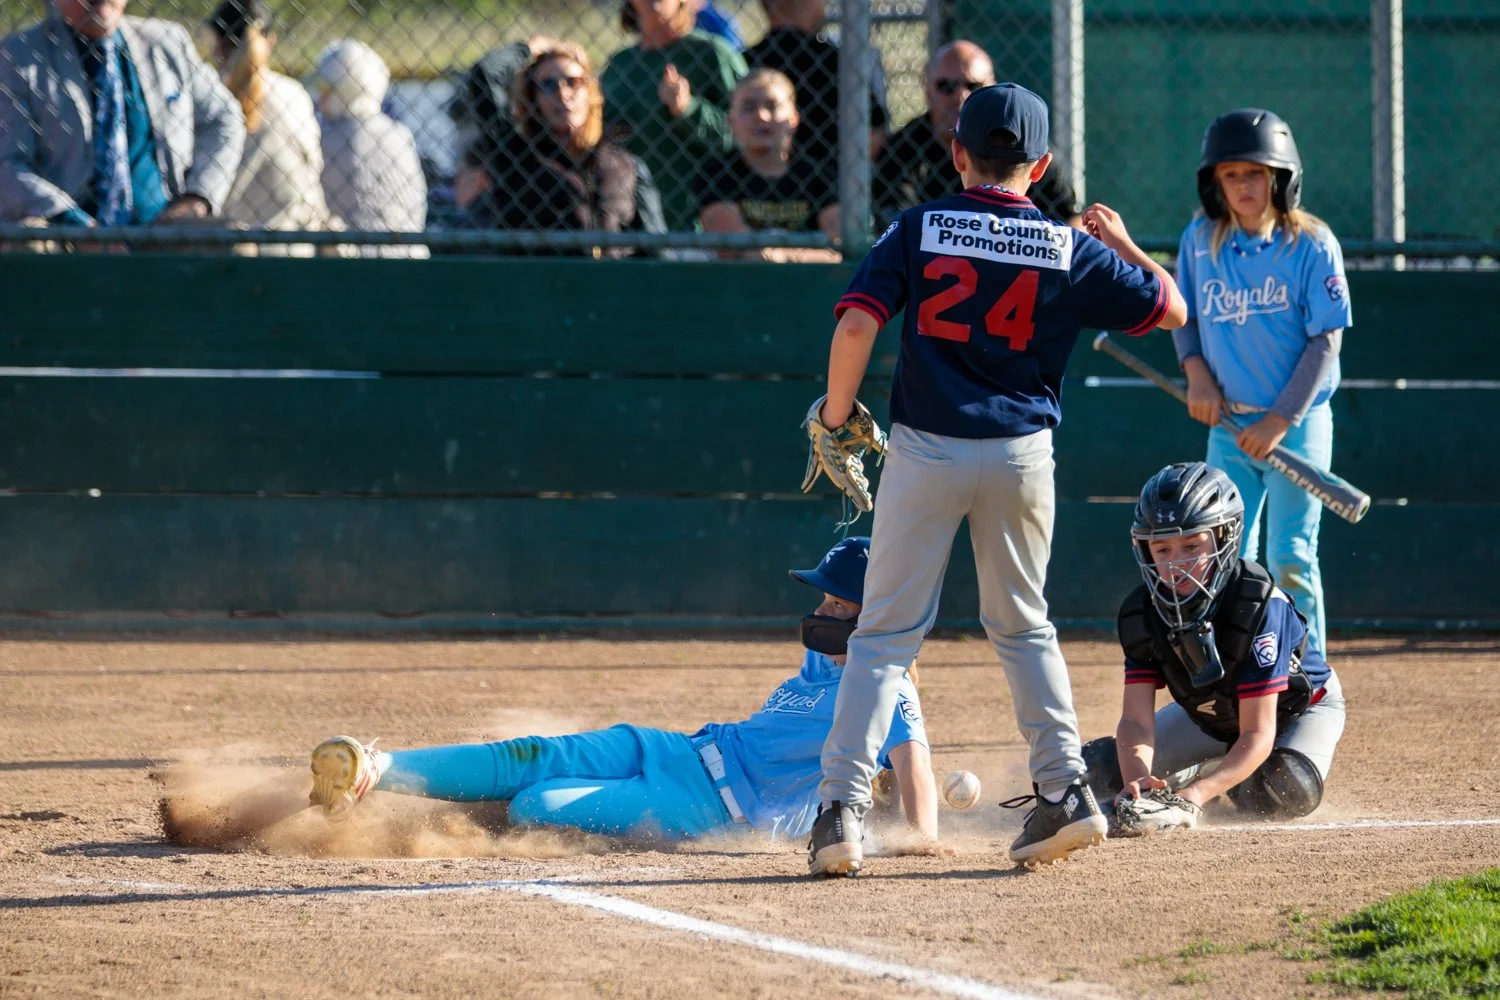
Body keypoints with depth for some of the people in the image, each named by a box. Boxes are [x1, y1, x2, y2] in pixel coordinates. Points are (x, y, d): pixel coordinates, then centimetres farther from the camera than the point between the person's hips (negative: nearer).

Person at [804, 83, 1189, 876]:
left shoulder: (918, 231, -2)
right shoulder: (1070, 250, 1)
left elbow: (858, 325, -14)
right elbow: (1171, 309, 9)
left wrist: (836, 414, 0)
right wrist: (1122, 243, 25)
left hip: (925, 452, -1)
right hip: (1021, 455, 2)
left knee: (887, 632, 3)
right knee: (1022, 626, 19)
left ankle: (841, 809, -6)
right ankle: (1064, 788, 9)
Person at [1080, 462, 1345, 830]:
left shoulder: (1260, 605, -39)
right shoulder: (1142, 613, -24)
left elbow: (1258, 734, -41)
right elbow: (1136, 720, -29)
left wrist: (1195, 796, -55)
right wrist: (1135, 783, -53)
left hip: (1299, 707, -4)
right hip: (1210, 714, 4)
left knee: (1283, 792, -36)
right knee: (1097, 771, -10)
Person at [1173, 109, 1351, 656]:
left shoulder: (1311, 243, -8)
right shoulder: (1199, 241, 3)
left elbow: (1326, 340, -9)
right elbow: (1184, 317, 15)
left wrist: (1281, 419, -13)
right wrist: (1196, 371, -5)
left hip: (1298, 422, -4)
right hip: (1228, 426, 4)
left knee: (1290, 558, -7)